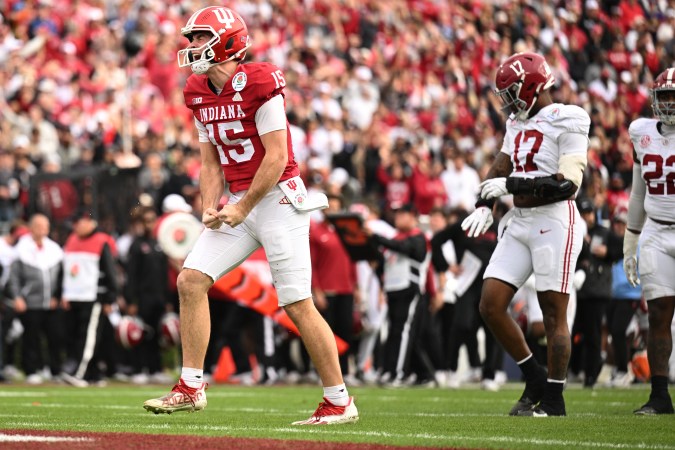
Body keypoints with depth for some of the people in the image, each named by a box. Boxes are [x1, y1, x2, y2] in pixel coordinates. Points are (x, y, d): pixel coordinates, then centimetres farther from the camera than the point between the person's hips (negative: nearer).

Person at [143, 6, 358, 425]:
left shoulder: (258, 83, -16)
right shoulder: (199, 93, 8)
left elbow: (277, 158, -17)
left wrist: (242, 208, -14)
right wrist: (211, 208, 0)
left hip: (278, 198, -8)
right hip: (239, 203, 8)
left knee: (297, 304, -6)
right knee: (191, 280, -4)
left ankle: (340, 401, 3)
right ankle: (191, 388, 2)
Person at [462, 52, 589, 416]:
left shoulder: (567, 121, -10)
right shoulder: (518, 121, 15)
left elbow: (568, 183, -17)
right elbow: (502, 166, 25)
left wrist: (512, 185, -17)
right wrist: (484, 206, 11)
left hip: (554, 221, -8)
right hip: (518, 222, 8)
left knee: (553, 313, -3)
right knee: (490, 305, 1)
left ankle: (553, 399, 4)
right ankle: (534, 379, 15)